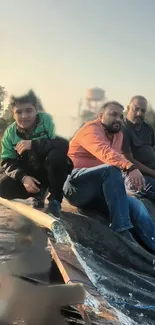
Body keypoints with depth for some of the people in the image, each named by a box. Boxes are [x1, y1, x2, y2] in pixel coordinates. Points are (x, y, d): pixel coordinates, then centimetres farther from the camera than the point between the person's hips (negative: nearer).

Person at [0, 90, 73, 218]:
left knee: (56, 153, -35)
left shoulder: (46, 119, -17)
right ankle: (38, 193, 8)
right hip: (30, 175, 3)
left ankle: (55, 200, -15)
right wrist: (23, 177, -28)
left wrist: (33, 144, -35)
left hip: (53, 172, -3)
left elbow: (64, 144, -31)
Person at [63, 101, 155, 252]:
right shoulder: (91, 128, -9)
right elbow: (105, 151, -30)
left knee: (136, 205, -15)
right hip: (76, 185, -7)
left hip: (98, 191, 7)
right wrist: (130, 167, -46)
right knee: (112, 169, -33)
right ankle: (122, 232, -38)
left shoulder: (118, 134, 17)